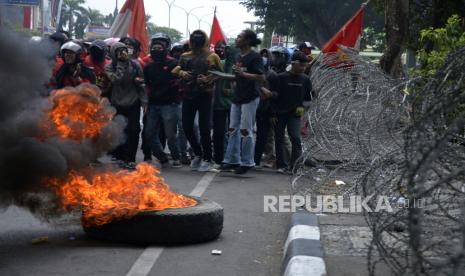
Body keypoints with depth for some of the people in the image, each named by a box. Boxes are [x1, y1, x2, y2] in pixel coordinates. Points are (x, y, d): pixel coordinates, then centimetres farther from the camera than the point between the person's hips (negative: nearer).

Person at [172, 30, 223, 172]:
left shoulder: (212, 56, 4)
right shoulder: (185, 56, 13)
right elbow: (175, 69, 10)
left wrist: (208, 79, -15)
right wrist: (180, 72, -13)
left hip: (205, 94, -4)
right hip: (188, 94, 4)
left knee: (204, 127, -4)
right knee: (186, 126, 4)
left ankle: (207, 159, 7)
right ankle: (198, 154, 24)